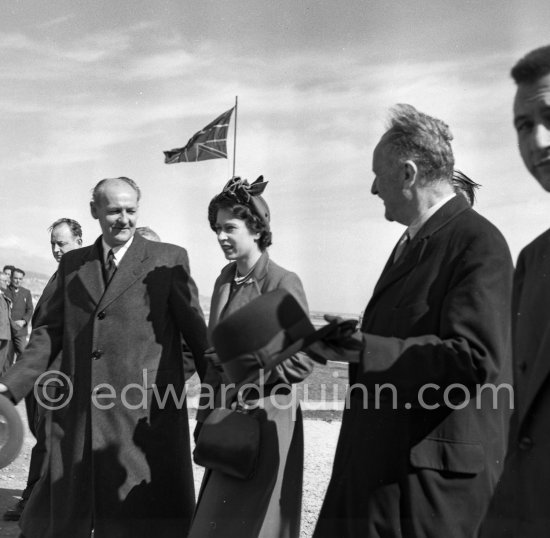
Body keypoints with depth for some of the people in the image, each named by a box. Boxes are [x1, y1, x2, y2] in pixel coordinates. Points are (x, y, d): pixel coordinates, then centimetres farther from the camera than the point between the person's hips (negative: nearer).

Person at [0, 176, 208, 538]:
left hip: (146, 416, -4)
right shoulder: (72, 264, 12)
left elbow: (195, 331, 1)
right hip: (78, 417, 4)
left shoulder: (169, 259, 0)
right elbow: (50, 331, 12)